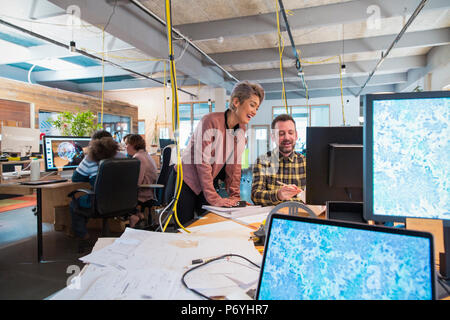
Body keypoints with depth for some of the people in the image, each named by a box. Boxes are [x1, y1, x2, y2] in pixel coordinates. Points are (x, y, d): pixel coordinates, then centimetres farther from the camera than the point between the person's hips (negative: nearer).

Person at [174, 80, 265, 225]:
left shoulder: (241, 128, 2)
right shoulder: (211, 121, -21)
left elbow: (234, 164, 3)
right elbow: (202, 162, -24)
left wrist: (235, 196, -2)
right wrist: (213, 198, -22)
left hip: (207, 183, 6)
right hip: (186, 181, -6)